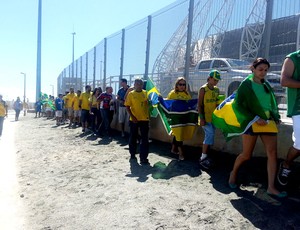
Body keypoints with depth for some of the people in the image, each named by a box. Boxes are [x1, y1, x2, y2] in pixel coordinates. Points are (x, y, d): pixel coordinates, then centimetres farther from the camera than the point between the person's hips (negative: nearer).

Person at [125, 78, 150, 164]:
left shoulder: (146, 93, 4)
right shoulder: (131, 94, 0)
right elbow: (127, 106, -2)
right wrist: (132, 116, -11)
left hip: (144, 119, 1)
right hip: (134, 120, -1)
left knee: (144, 139, 0)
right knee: (133, 138, 12)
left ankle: (143, 157, 5)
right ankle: (132, 154, 30)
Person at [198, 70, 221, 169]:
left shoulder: (217, 90, 11)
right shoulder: (203, 89, -7)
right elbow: (199, 105, -10)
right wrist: (201, 118, -15)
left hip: (214, 117, 6)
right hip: (206, 118, -6)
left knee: (209, 136, 9)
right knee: (210, 134, -15)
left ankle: (204, 156, 20)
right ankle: (203, 158, -7)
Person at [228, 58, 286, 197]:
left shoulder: (267, 85, 12)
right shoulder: (246, 84, -4)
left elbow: (273, 103, 22)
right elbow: (238, 104, -10)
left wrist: (276, 117, 4)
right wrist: (255, 118, -16)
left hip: (268, 123, 5)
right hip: (252, 123, -5)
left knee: (272, 154, -3)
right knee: (246, 155, 4)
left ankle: (271, 187, 3)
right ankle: (234, 172, 31)